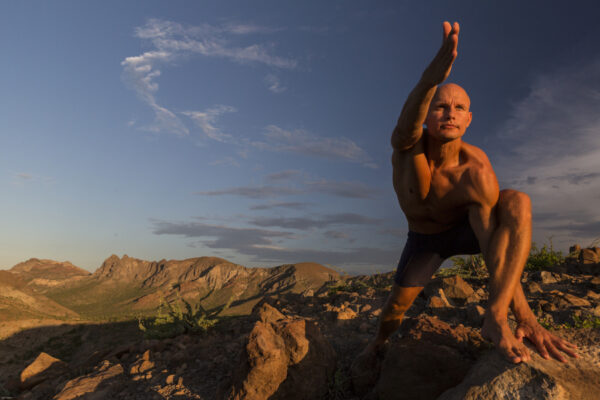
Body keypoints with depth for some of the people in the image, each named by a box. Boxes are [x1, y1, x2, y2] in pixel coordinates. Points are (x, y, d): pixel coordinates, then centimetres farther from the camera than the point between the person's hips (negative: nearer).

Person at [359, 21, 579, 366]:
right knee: (397, 306, 3)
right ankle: (379, 343, 41)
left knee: (518, 201, -32)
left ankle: (495, 317, -36)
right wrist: (431, 78, -75)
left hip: (465, 231, -1)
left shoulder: (477, 172, -32)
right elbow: (407, 126, -54)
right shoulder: (406, 146, -27)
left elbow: (494, 245, -35)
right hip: (425, 239, 2)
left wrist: (526, 318, -42)